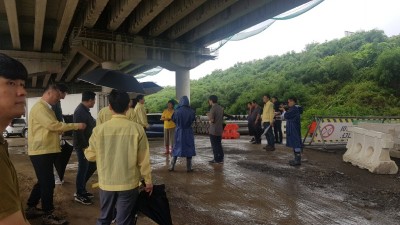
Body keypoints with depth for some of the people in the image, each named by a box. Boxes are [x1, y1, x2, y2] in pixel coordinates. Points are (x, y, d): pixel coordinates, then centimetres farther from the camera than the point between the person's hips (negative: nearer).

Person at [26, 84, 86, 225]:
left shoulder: (46, 108, 18)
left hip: (46, 151, 10)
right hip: (41, 151, -10)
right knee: (48, 183, -4)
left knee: (43, 182, 19)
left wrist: (66, 129, 4)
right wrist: (76, 126, -18)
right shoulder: (39, 107, -15)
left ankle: (30, 208, 33)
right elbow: (53, 125, -23)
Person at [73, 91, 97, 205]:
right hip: (82, 146, -10)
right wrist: (84, 147, -23)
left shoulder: (85, 110, 12)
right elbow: (79, 131, -24)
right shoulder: (80, 111, -19)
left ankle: (81, 189, 30)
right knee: (83, 169, 1)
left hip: (87, 144, 10)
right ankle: (79, 194, 16)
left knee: (92, 166, 17)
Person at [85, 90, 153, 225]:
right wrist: (148, 181, 5)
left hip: (106, 183, 2)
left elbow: (90, 156, 2)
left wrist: (86, 150, 25)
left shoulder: (99, 129, -9)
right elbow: (143, 159, -8)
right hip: (129, 183, -2)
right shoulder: (137, 129, -12)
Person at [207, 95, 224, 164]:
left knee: (214, 145, 3)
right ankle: (221, 158, 20)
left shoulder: (213, 109, -17)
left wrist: (209, 116, -1)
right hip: (220, 129, 8)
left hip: (213, 130, -8)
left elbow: (212, 120, -22)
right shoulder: (221, 108, 8)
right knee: (219, 144, 15)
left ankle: (216, 159, 9)